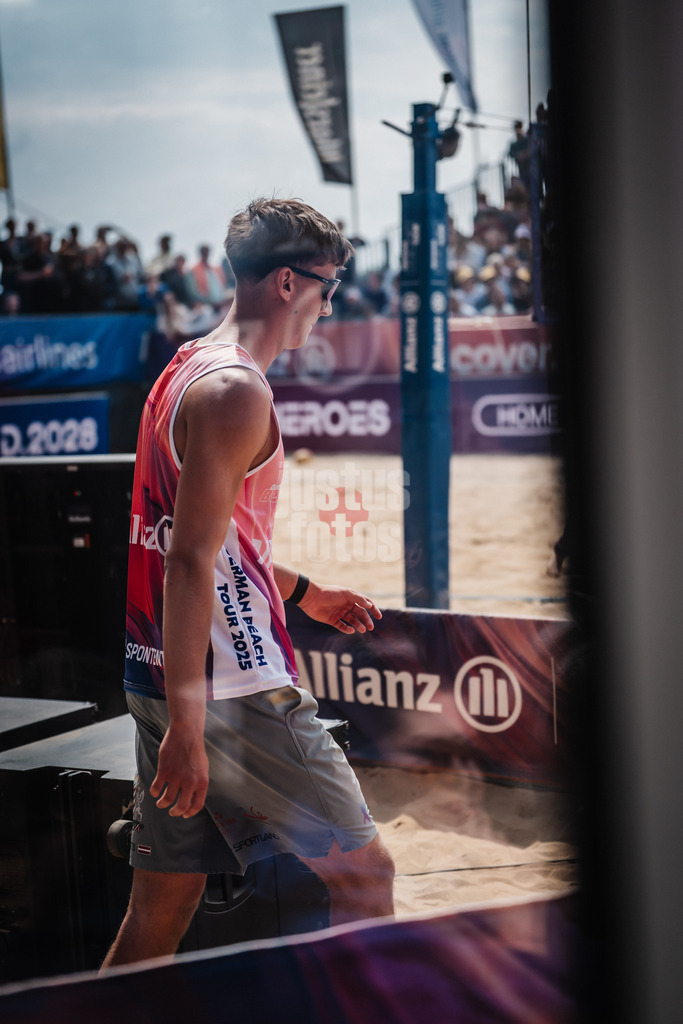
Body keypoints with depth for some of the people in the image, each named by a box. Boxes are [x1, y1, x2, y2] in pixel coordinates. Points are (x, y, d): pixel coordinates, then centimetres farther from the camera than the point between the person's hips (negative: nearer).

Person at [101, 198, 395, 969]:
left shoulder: (185, 370, 16)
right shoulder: (236, 390, -15)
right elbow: (190, 561, -21)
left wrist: (302, 593, 29)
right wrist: (186, 726, -23)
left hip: (168, 678, 10)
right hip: (232, 691, -10)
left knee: (160, 906, 14)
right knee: (363, 875, 0)